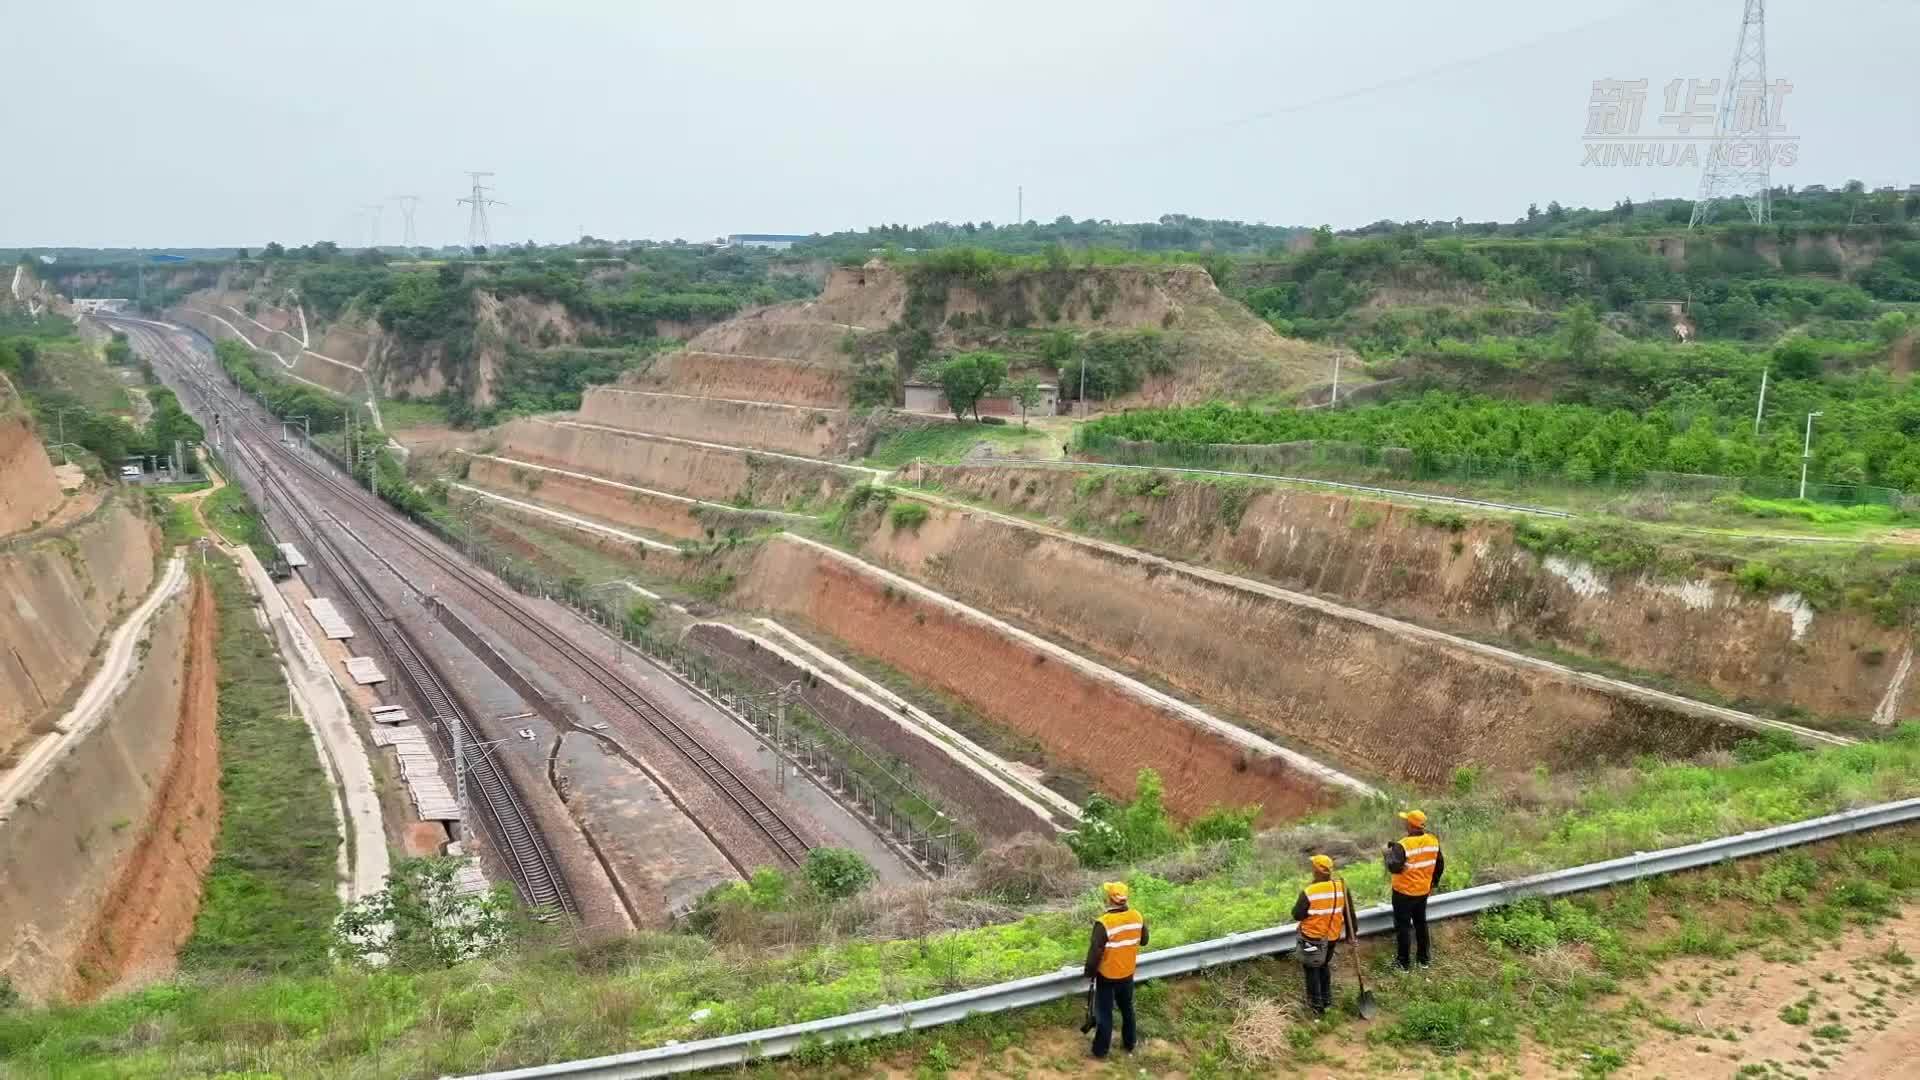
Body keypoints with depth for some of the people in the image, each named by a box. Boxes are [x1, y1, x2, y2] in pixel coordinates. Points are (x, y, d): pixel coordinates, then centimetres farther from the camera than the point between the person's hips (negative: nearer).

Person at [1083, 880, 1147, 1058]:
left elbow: (1095, 952, -22)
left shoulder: (1104, 923, -29)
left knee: (1104, 1012, 10)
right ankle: (1130, 1043, 38)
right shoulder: (1137, 917, -12)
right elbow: (1143, 941, 5)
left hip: (1107, 975, -5)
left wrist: (1089, 972, -7)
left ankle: (1101, 1050, 21)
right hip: (1128, 973, 5)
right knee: (1127, 1008, 24)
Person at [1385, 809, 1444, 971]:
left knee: (1403, 925, 8)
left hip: (1404, 892, -6)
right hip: (1423, 891, 6)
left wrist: (1389, 853, -12)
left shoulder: (1403, 845, -25)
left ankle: (1404, 962, 16)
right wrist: (1433, 884, 19)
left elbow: (1394, 868, -29)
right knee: (1421, 923, 22)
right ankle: (1424, 958, 33)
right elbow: (1440, 865, 6)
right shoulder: (1433, 841, -5)